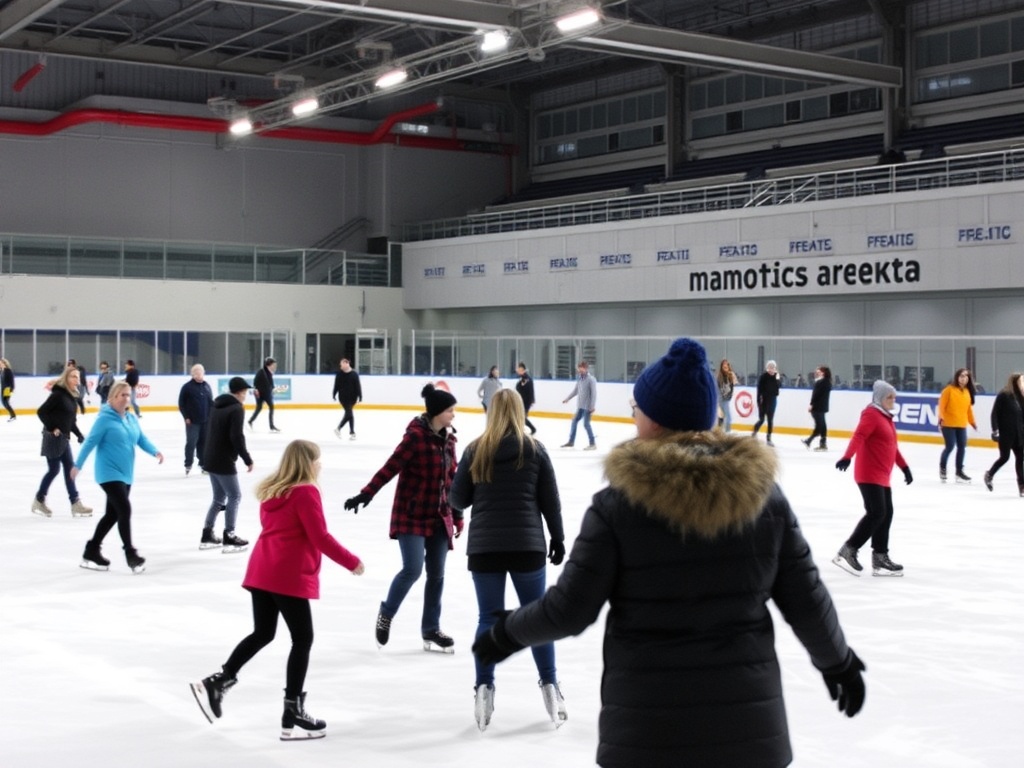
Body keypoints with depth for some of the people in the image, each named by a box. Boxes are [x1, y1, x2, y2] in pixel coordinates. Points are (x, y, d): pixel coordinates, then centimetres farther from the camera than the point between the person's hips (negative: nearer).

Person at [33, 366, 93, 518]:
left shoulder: (73, 397, 10)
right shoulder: (58, 394, -15)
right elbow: (41, 412, -17)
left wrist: (79, 434, 5)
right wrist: (51, 428, -18)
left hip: (64, 437, 9)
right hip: (54, 437, -9)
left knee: (69, 468, 7)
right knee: (54, 469, -1)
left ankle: (75, 504, 9)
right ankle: (39, 500, 15)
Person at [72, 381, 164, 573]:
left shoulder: (132, 419, 8)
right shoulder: (105, 418, -13)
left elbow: (141, 439, 6)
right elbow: (90, 442, -13)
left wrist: (155, 451, -12)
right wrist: (78, 465, -14)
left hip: (125, 474, 8)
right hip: (109, 474, -8)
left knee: (112, 514, 13)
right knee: (125, 510, -15)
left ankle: (91, 552, 25)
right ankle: (130, 554, -8)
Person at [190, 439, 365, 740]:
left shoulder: (273, 490, 13)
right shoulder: (306, 493, -12)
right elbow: (321, 538, -15)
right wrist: (352, 562, -5)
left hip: (261, 571, 8)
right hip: (289, 576, -8)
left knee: (262, 633, 20)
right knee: (303, 639, 1)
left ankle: (217, 682, 14)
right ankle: (292, 714, 2)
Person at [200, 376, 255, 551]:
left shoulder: (217, 405, 12)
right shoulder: (237, 409, -14)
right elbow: (237, 437, -20)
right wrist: (247, 459, -12)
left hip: (210, 458, 9)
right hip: (223, 461, -9)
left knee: (219, 497, 17)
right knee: (234, 496, 1)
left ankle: (207, 535, 19)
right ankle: (229, 537, 2)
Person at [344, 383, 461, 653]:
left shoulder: (447, 438, 6)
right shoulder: (416, 436, -16)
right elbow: (390, 468, -17)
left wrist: (457, 514, 17)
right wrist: (365, 494, -23)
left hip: (439, 518, 7)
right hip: (411, 516, -7)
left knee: (436, 573, 9)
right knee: (412, 569, -12)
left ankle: (430, 630, 20)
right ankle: (386, 613, 14)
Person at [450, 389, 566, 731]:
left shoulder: (475, 450, 0)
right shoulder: (534, 450, -1)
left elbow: (458, 500, 3)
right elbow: (550, 500, 3)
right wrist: (557, 537, 14)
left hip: (484, 547, 0)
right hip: (527, 545, 0)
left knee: (489, 618, 8)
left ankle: (484, 689, 6)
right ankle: (550, 687, 15)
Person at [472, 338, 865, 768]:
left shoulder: (618, 504, -11)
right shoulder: (762, 492, -3)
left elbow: (569, 610, -9)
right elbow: (807, 603, 2)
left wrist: (506, 633, 10)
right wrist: (839, 662, 20)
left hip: (647, 723, -2)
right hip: (746, 720, 2)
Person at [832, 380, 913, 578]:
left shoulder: (886, 417, 19)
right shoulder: (871, 414, -10)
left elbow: (892, 446, 29)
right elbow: (858, 437, -26)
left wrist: (904, 467, 31)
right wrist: (847, 457, -41)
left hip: (882, 476, 10)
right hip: (869, 475, -10)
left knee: (886, 514, 9)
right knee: (876, 513, -16)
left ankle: (880, 559, 14)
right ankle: (847, 551, -12)